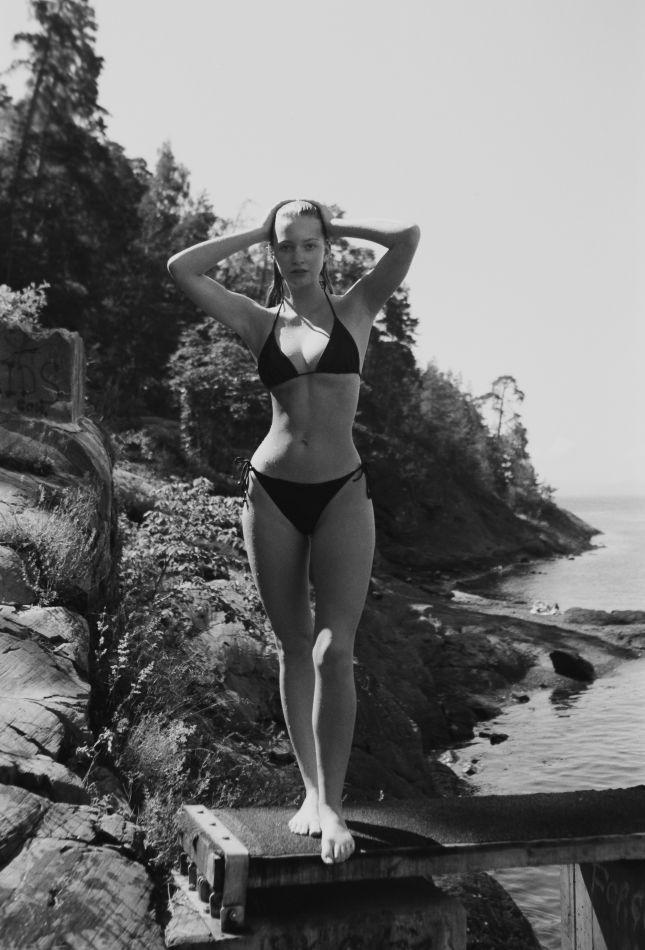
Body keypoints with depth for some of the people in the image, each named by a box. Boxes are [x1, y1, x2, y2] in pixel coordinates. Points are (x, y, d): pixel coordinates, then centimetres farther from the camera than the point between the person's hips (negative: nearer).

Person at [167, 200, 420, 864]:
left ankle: (331, 804, -2)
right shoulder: (259, 322, 10)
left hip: (342, 492, -2)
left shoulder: (355, 310, 6)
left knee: (334, 651, -11)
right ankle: (311, 791, 19)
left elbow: (407, 236, -5)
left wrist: (337, 226, 8)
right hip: (270, 492, 2)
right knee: (293, 650, 8)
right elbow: (181, 269, 3)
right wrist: (256, 233, 10)